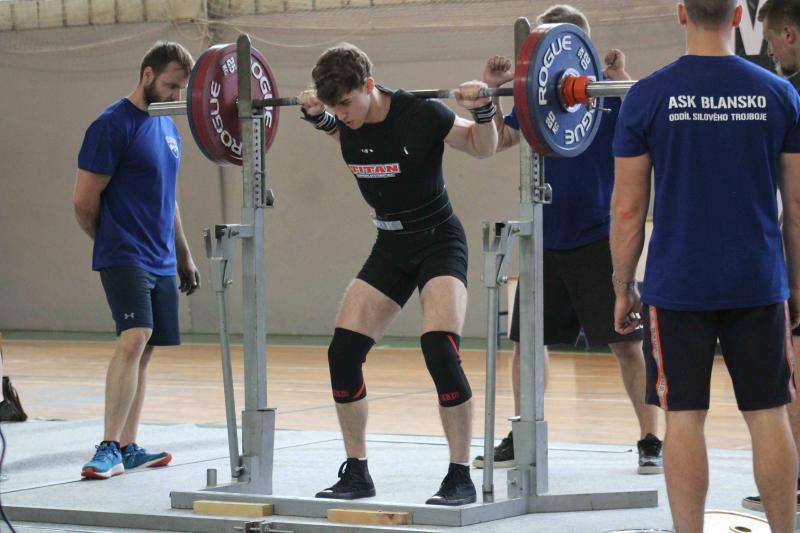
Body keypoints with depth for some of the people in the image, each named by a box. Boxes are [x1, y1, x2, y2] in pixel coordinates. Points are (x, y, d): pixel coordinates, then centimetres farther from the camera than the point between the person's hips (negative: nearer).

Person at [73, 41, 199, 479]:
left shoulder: (168, 128, 15)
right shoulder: (113, 125, -11)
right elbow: (84, 203, -10)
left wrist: (184, 255, 23)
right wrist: (114, 242, 4)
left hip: (160, 260, 8)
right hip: (125, 257, -8)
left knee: (143, 350, 9)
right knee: (134, 339, -22)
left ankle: (128, 448, 16)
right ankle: (109, 448, -23)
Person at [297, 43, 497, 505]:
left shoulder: (421, 116, -22)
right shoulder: (348, 124, -6)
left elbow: (482, 148, -4)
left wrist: (483, 111, -23)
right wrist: (317, 118, 9)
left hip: (439, 242, -6)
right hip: (390, 247, 6)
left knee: (440, 350, -24)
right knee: (343, 353, -4)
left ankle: (461, 478, -13)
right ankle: (357, 472, 9)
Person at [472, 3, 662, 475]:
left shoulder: (609, 93, -5)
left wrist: (625, 84, -28)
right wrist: (489, 92, -2)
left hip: (599, 238, -5)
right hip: (546, 240, 5)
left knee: (627, 342, -4)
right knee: (527, 339, 8)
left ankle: (651, 441, 4)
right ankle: (522, 438, 20)